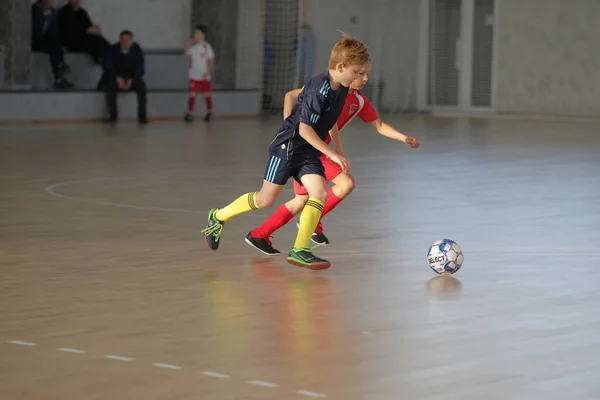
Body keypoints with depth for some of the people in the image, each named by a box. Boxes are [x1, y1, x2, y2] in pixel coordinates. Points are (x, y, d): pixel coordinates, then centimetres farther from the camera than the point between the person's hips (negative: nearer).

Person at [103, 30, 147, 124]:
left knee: (141, 85, -32)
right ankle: (112, 115, -26)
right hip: (117, 78, 0)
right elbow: (109, 68, -10)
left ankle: (142, 115, -28)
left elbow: (140, 70, -11)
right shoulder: (113, 50, -9)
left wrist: (131, 81, -30)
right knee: (110, 85, -33)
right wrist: (118, 79, -29)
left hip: (132, 79, 0)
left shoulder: (137, 50, -9)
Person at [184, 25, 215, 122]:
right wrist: (189, 45, -18)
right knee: (192, 94, -4)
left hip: (204, 76, -1)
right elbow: (186, 54, -9)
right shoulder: (192, 46, 3)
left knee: (207, 94, 6)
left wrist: (207, 72, -10)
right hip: (194, 75, 1)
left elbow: (210, 60, -2)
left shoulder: (206, 46, -3)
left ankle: (209, 112, 20)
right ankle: (189, 113, -1)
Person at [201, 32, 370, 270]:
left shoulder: (341, 90, 1)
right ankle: (218, 217, 22)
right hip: (287, 146, -7)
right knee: (266, 199, 0)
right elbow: (304, 128, -25)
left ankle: (300, 250, -11)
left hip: (308, 152, 7)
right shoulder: (319, 88, -25)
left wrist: (338, 150, 23)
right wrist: (332, 154, -24)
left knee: (320, 193, -13)